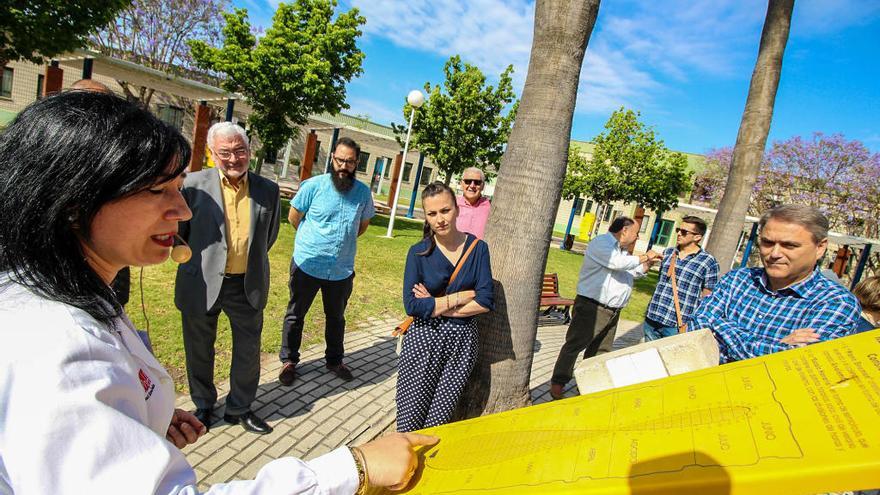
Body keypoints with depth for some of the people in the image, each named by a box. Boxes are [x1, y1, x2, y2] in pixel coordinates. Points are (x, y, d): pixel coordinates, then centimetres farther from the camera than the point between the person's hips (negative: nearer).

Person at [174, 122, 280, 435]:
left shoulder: (268, 190, -2)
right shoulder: (194, 184, -9)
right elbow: (178, 231, 1)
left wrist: (251, 261, 12)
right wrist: (199, 262, 5)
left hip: (248, 286, 2)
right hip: (202, 284, -1)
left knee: (248, 350, 12)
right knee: (199, 350, 16)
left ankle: (240, 408, 34)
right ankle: (203, 406, 40)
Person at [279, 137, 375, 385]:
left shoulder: (363, 192, -3)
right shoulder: (314, 185, -12)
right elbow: (294, 217, 1)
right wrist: (312, 240, 9)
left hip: (342, 269, 3)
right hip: (307, 265, -2)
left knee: (336, 317, 19)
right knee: (295, 315, 12)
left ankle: (334, 360, 38)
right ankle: (288, 361, 31)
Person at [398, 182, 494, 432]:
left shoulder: (477, 247, -2)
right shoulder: (419, 252, -5)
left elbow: (486, 301, -9)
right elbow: (412, 305, -15)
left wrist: (435, 306, -12)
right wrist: (463, 296, -13)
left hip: (462, 340, 1)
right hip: (423, 339, -1)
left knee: (441, 416, 9)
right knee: (411, 417, 5)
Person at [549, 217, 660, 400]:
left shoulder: (622, 251, 20)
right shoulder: (602, 243, -10)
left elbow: (633, 272, 30)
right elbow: (619, 263, -25)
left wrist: (648, 264, 13)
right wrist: (644, 257, -12)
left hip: (612, 312, 10)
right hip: (591, 307, -10)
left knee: (600, 351, 14)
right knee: (574, 345, -4)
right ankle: (557, 384, 3)